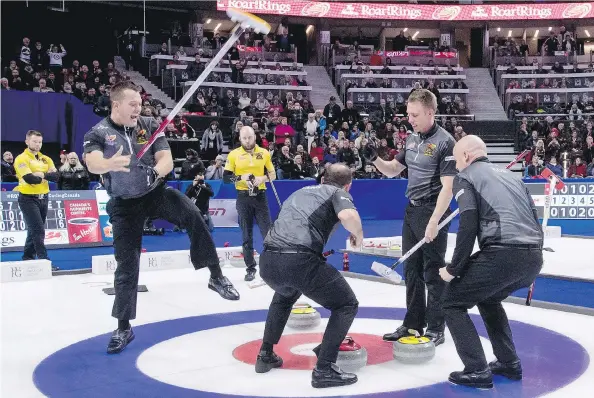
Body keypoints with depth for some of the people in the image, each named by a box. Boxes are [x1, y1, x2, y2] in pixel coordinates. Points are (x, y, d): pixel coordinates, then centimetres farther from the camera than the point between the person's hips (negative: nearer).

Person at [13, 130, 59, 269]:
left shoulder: (46, 159, 11)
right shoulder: (21, 159, -9)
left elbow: (56, 176, -3)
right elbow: (29, 178, -22)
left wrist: (43, 175, -19)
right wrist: (45, 177, -9)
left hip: (43, 198, 7)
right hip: (28, 199, -7)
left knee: (34, 230, 14)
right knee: (38, 230, -11)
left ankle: (27, 259, 25)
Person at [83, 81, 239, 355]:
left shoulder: (149, 126, -3)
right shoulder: (98, 133, -11)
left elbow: (167, 159, -9)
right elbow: (92, 163, -31)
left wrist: (155, 171, -33)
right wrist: (110, 164, -55)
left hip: (156, 192, 1)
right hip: (124, 204, -1)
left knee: (192, 216, -27)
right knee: (127, 265, 1)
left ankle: (216, 277, -14)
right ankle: (124, 328, 16)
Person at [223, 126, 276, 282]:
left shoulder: (264, 153, 4)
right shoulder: (233, 154, 0)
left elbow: (272, 175, 8)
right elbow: (226, 177, 0)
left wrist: (263, 178, -13)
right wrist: (240, 178, -17)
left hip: (260, 196, 0)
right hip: (243, 197, 0)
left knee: (267, 231, -1)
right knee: (246, 234, 5)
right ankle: (251, 268, 14)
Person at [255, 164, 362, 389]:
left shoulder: (300, 192, 33)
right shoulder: (338, 193, 13)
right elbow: (348, 216, -12)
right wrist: (358, 235, 10)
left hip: (267, 261, 7)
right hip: (300, 261, -7)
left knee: (284, 296, 39)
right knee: (347, 305, 13)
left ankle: (266, 355, 37)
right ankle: (324, 369, 3)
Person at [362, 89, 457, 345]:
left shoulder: (445, 142, -14)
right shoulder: (412, 139, 9)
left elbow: (448, 186, -18)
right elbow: (393, 170, 17)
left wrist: (434, 221, -22)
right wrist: (375, 160, -3)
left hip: (432, 211, -8)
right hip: (411, 210, 8)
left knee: (433, 272, 0)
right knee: (411, 270, 13)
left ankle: (436, 329, 10)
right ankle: (413, 323, 23)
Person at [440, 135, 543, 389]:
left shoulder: (466, 176, 7)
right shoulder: (510, 174, 27)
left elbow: (468, 225, -7)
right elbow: (534, 217, 21)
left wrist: (453, 269, -1)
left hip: (502, 254, -8)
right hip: (533, 257, 8)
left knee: (453, 302, 10)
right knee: (488, 297, 33)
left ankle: (477, 371, 3)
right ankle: (509, 363, 30)